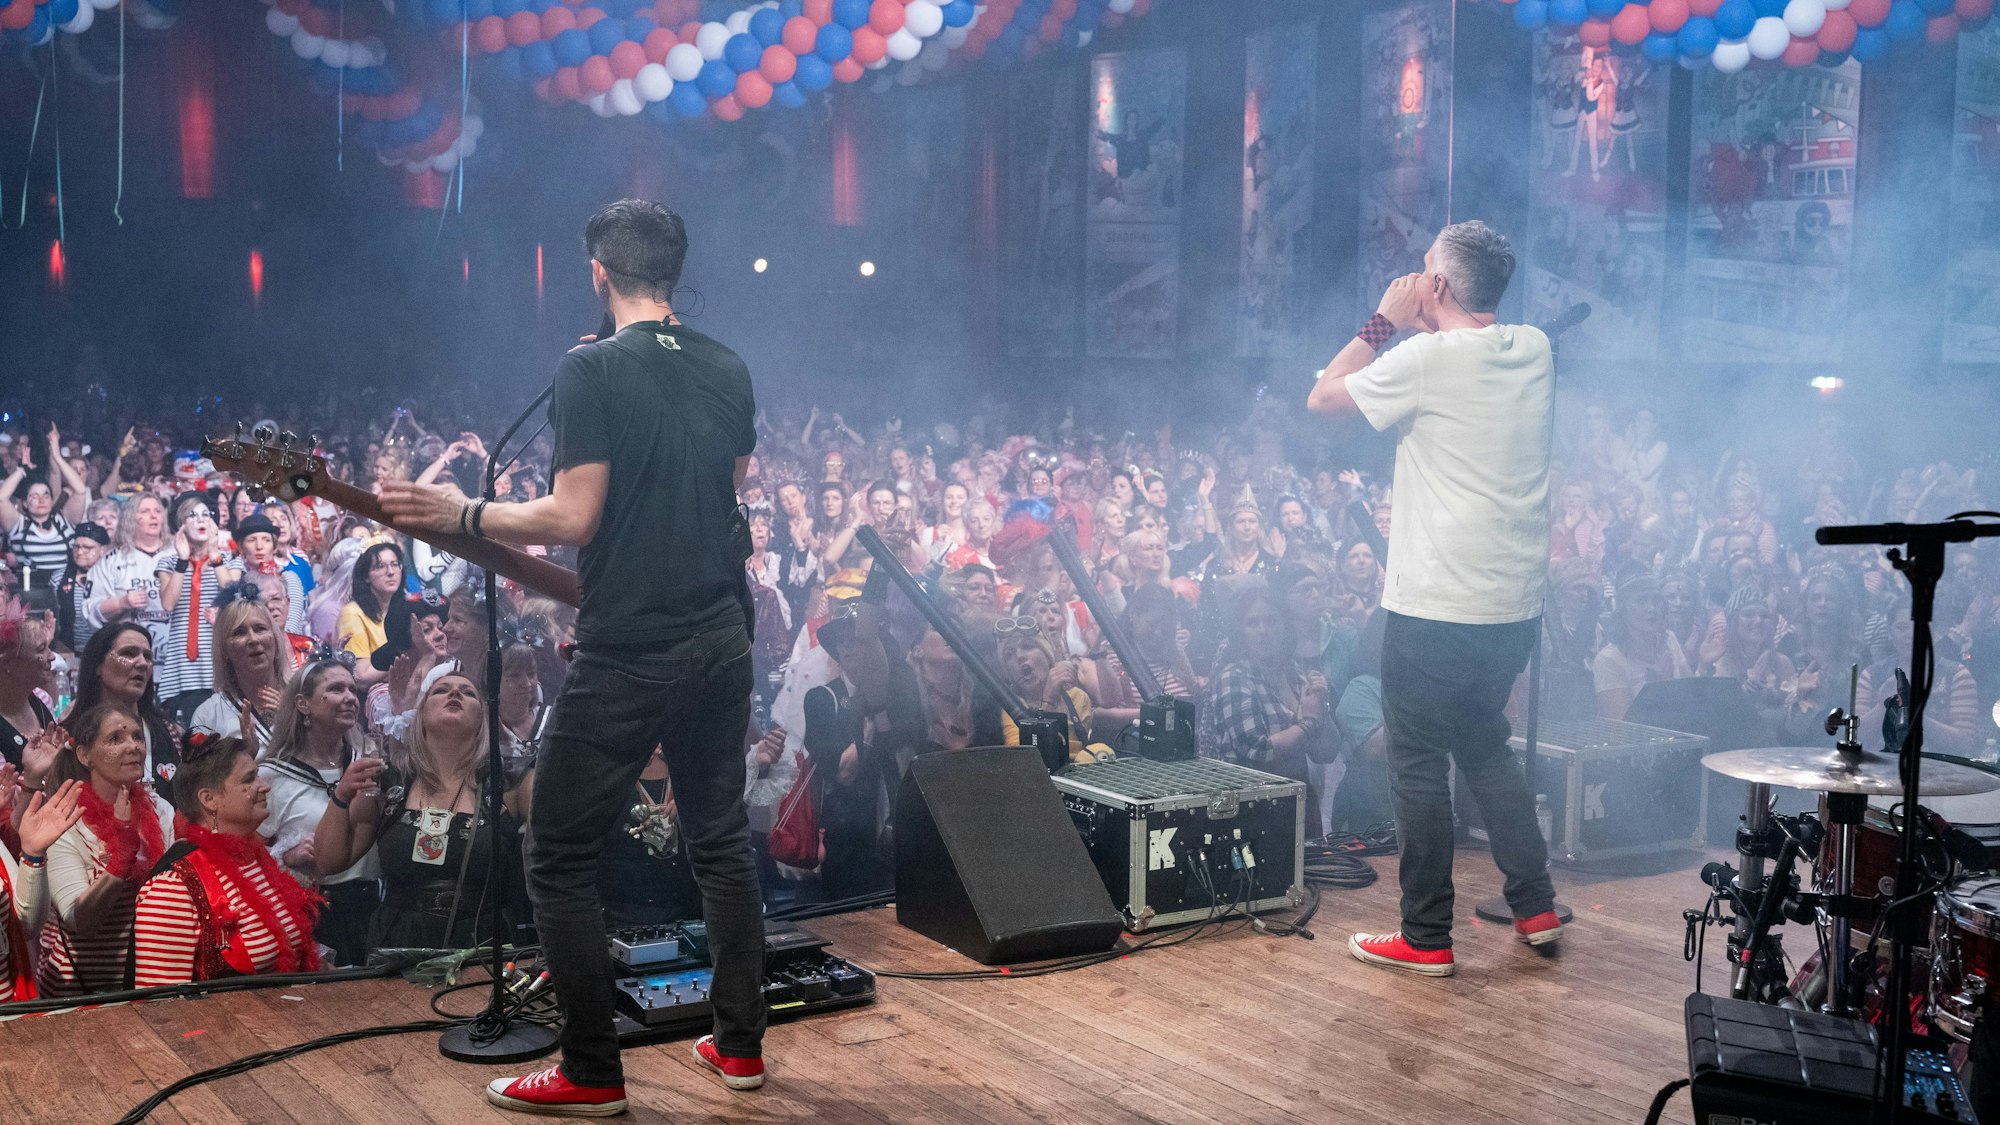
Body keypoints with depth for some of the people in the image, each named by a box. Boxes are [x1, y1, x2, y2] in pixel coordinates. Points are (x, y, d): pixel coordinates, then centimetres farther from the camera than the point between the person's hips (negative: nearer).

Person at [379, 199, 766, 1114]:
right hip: (722, 641, 7)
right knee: (721, 837, 16)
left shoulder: (591, 369, -12)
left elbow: (573, 518, -15)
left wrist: (458, 514, -5)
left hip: (626, 654, -7)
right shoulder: (729, 371, 8)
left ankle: (592, 1075, 7)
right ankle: (740, 1045, 21)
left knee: (560, 859, 4)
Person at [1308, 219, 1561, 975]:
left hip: (1435, 605, -7)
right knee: (1484, 744, 23)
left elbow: (1321, 397, -2)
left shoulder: (1429, 358, -15)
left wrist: (1385, 321, 3)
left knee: (1419, 764, 4)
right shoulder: (1534, 350, 5)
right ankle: (1536, 906, 24)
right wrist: (1419, 328, 14)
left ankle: (1426, 938, 10)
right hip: (1516, 602, 7)